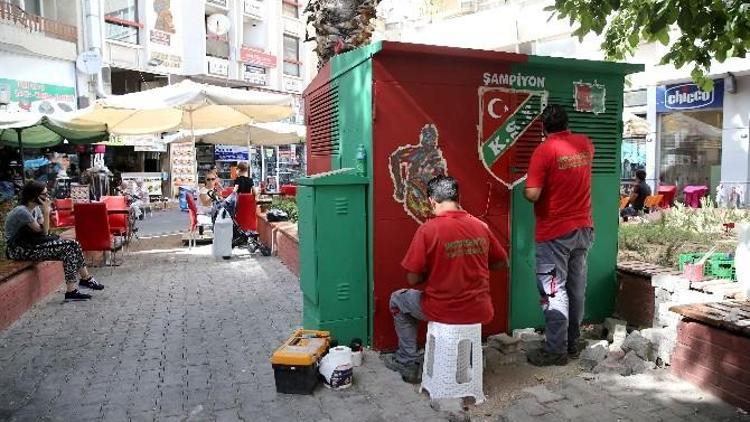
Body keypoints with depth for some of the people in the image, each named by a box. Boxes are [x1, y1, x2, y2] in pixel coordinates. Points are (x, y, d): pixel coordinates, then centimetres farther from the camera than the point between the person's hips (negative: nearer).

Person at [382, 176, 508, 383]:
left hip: (442, 311, -4)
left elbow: (413, 279, -12)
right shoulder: (481, 226, -2)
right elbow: (500, 262, 13)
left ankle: (408, 364, 27)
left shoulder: (427, 230, -16)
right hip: (480, 312, 4)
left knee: (398, 299, 24)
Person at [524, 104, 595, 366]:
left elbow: (532, 194, -22)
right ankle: (572, 343, 25)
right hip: (583, 228, 7)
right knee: (577, 288, 14)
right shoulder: (585, 144, 6)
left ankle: (556, 350, 4)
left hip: (555, 232, -7)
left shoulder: (544, 150, -15)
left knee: (554, 291, -1)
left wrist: (525, 188, 0)